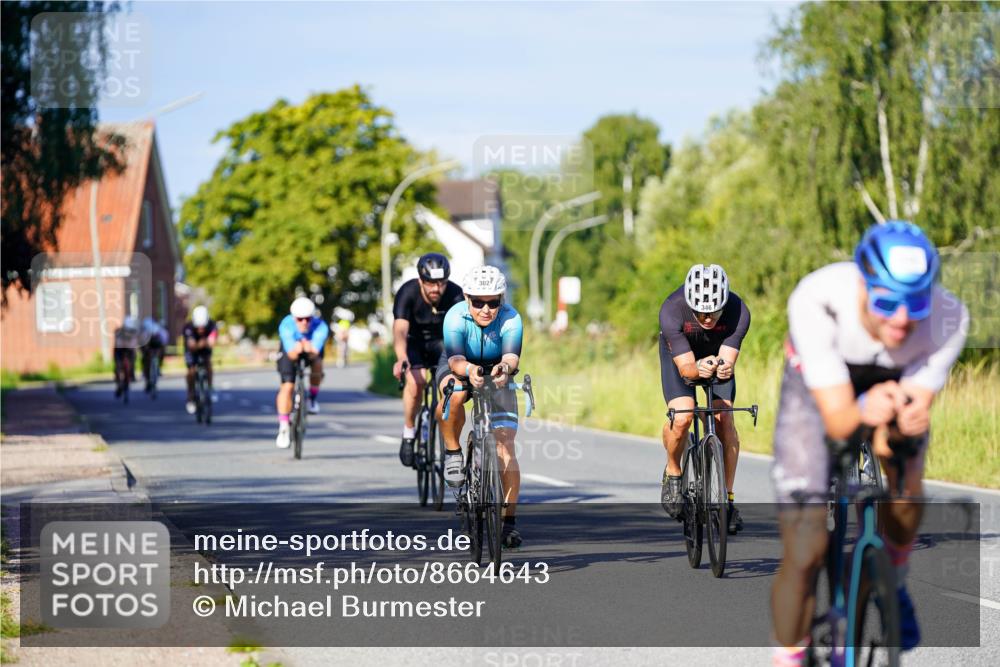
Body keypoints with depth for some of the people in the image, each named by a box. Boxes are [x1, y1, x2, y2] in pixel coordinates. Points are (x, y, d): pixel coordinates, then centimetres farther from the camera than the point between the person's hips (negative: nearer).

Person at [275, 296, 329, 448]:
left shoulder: (321, 327, -35)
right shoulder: (286, 326, -35)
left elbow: (314, 353, -46)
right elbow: (291, 354, -44)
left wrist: (310, 350, -69)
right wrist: (296, 350, -67)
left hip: (312, 351, 1)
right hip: (291, 351, -1)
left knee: (317, 365, -32)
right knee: (287, 386, -18)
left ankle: (313, 398, -6)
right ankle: (283, 428, -12)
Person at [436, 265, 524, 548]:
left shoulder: (511, 320, -28)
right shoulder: (455, 317, -29)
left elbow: (512, 355, -44)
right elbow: (455, 359, -42)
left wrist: (504, 367, -67)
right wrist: (469, 371, -64)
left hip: (496, 377, 1)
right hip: (458, 368, -1)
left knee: (505, 447, -12)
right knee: (455, 395, -38)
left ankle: (509, 521, -3)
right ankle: (453, 454, -13)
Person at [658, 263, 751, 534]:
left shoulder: (739, 312, -34)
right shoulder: (672, 310, -38)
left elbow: (727, 360, -32)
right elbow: (685, 366, -36)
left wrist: (724, 368, -55)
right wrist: (698, 369, -58)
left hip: (718, 354, 2)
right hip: (679, 353, -2)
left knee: (725, 420, -13)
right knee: (681, 417, -23)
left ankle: (727, 499, -2)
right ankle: (673, 474, 4)